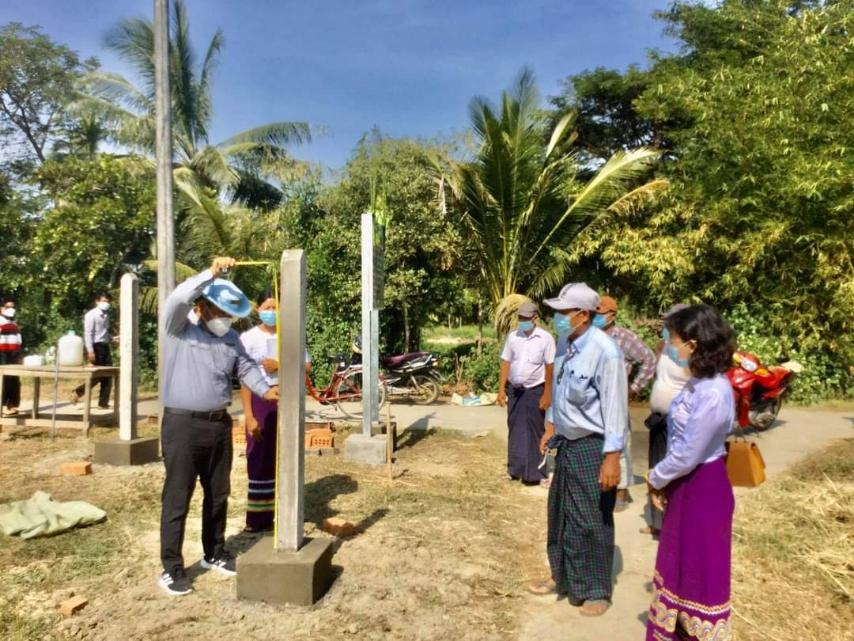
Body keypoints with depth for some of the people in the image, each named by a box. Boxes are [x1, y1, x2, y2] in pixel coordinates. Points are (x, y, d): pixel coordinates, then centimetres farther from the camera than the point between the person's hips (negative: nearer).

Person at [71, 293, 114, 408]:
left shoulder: (106, 315, 16)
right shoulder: (91, 315, -8)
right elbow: (88, 333, -14)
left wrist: (112, 338, 6)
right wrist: (90, 351, -20)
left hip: (105, 347, 8)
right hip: (96, 346, -8)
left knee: (107, 376, 3)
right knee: (97, 376, -6)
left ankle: (103, 403, 8)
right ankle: (77, 392, 12)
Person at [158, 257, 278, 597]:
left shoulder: (231, 338, 10)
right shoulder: (179, 329, -5)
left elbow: (246, 368, 9)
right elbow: (177, 299, -23)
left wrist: (265, 391, -10)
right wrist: (211, 273, -29)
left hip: (219, 423, 6)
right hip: (183, 424, -6)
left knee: (218, 495, 16)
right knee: (177, 498, 1)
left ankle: (214, 554, 32)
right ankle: (171, 568, 13)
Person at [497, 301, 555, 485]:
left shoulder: (545, 338, -9)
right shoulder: (512, 336, 2)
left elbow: (550, 367, -8)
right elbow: (506, 363, 4)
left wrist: (547, 394, -10)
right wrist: (501, 389, 1)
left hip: (535, 390, -4)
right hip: (514, 389, 4)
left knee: (535, 432, 2)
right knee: (515, 430, 11)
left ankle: (536, 472, 9)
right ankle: (515, 468, 21)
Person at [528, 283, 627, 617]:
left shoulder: (604, 351, -22)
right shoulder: (565, 345, 2)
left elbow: (615, 407, -22)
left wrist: (612, 457, -23)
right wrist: (550, 427, 19)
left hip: (593, 447, -8)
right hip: (567, 443, 8)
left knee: (591, 521, 6)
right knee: (560, 513, 21)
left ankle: (596, 590, 26)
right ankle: (563, 576, 41)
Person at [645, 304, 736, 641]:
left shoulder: (712, 394, -29)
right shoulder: (699, 382, 0)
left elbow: (687, 455, -23)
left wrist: (655, 478, -7)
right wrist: (663, 480, 6)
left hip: (703, 489, -9)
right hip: (686, 484, 9)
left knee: (701, 570, 10)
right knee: (681, 562, 23)